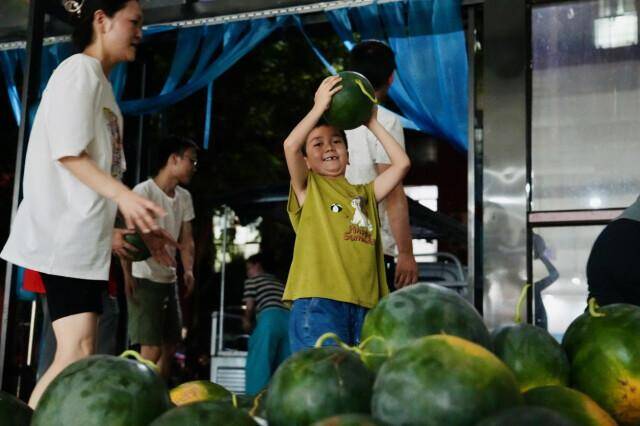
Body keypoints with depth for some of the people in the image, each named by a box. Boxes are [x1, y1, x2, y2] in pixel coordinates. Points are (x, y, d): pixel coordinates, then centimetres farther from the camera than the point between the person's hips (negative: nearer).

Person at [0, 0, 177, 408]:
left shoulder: (101, 84, 21)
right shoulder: (80, 70, -6)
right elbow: (67, 152, -16)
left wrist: (120, 227, 19)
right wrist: (123, 195, -26)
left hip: (85, 236, 10)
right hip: (65, 233, -10)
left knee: (79, 353, 6)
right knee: (76, 351, -15)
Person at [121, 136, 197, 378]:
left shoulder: (184, 197, 10)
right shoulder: (143, 191, -12)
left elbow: (186, 239, 10)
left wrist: (188, 270, -6)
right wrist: (128, 275, -26)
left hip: (170, 280, 8)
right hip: (144, 280, -8)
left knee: (169, 347, 14)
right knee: (151, 350, -13)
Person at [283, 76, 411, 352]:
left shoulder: (364, 193, 24)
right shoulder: (308, 188, 11)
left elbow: (401, 163, 17)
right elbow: (290, 145, -7)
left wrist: (372, 123, 21)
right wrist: (320, 107, 2)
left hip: (364, 303, 5)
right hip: (318, 301, -5)